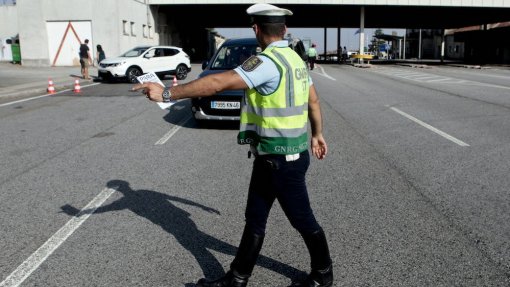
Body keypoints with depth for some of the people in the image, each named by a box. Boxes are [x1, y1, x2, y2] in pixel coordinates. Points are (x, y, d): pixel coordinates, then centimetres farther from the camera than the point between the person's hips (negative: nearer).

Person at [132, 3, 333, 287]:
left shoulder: (268, 62, -21)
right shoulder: (295, 58, 9)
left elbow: (218, 83, -29)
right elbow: (314, 101, 18)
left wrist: (168, 93, -26)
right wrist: (317, 134, 30)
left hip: (281, 159, -9)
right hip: (270, 157, 9)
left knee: (302, 219, 10)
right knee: (255, 219, 15)